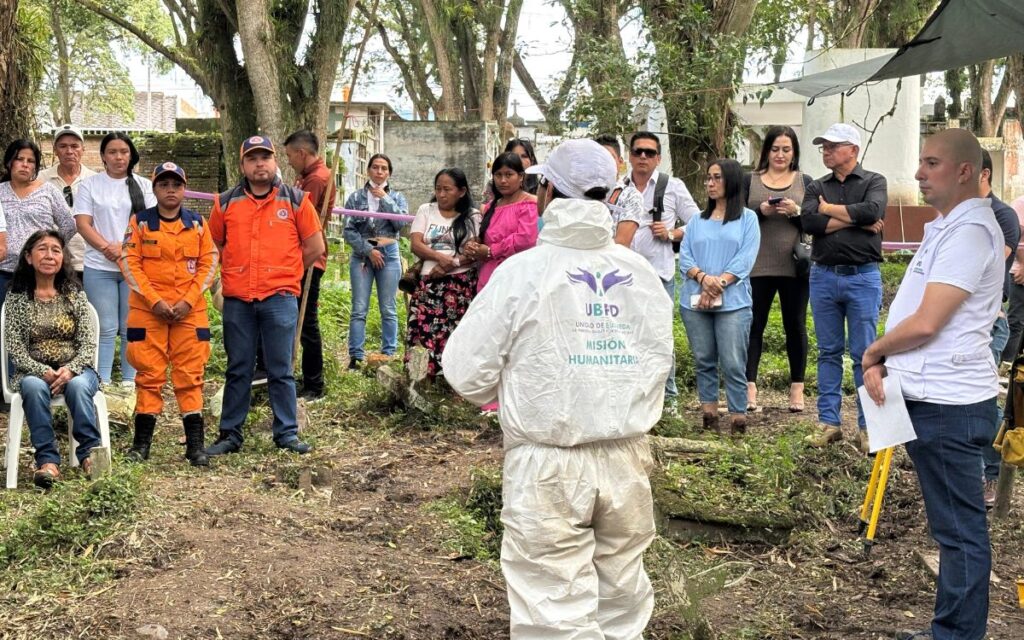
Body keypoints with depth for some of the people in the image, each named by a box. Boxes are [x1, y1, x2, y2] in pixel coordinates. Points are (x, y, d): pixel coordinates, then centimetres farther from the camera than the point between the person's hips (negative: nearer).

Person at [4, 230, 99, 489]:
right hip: (34, 371, 0)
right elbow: (15, 348, -2)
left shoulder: (74, 293, 6)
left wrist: (70, 369, -19)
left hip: (74, 369, 0)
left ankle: (89, 453, -29)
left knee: (78, 386, -34)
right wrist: (42, 371, -19)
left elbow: (88, 342, 0)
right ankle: (48, 460, -35)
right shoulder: (17, 297, 4)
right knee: (34, 388, -35)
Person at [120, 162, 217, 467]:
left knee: (190, 376, 2)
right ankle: (142, 442, 12)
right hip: (148, 310, -1)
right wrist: (155, 301, -12)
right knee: (149, 374, 3)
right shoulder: (140, 222, 2)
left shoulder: (197, 223, 6)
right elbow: (129, 263, -3)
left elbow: (209, 262, 3)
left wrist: (189, 300, -8)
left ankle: (195, 444, 6)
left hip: (190, 311, 1)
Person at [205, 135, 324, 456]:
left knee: (281, 370, 4)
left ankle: (287, 433, 12)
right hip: (237, 300, 2)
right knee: (238, 370, 9)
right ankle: (230, 434, 16)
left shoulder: (296, 200, 4)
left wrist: (284, 273, 10)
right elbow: (214, 245, 17)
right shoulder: (226, 202, 8)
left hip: (280, 298, -2)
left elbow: (315, 247, 7)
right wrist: (237, 272, 10)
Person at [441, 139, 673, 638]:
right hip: (625, 458, 5)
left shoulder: (523, 269, -9)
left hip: (548, 465, -4)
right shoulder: (641, 273, 3)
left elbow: (467, 372, -5)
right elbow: (659, 361, 12)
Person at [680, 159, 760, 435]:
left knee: (733, 364, -7)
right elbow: (684, 257, 6)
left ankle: (738, 418, -2)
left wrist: (719, 284, -15)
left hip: (733, 303, -4)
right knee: (704, 361, 6)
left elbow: (745, 259, -4)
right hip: (695, 302, 4)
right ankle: (709, 416, 11)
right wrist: (703, 278, -12)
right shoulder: (697, 220, 16)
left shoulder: (747, 218, 6)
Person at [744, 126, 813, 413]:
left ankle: (797, 388, 14)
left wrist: (796, 212, -15)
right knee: (754, 325, 0)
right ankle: (749, 387, 3)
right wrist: (761, 211, -15)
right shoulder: (750, 180, 8)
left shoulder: (804, 181, 9)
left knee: (796, 326, 6)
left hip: (795, 267, 0)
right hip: (758, 267, 0)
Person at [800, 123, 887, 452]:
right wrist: (855, 220, -10)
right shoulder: (816, 188, 10)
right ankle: (829, 422, 14)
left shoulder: (874, 182, 2)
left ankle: (868, 426, 6)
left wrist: (830, 209, -7)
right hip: (823, 276, 3)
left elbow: (872, 211, -19)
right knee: (829, 353, 8)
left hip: (862, 277, -3)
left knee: (864, 354, 0)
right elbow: (808, 221, -8)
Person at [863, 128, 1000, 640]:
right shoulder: (944, 227, 17)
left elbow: (924, 324, -21)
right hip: (928, 397, 10)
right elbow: (910, 313, 18)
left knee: (959, 529, -1)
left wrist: (872, 351, -4)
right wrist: (881, 363, 2)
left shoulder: (969, 231, -15)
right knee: (952, 525, 16)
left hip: (948, 404, -10)